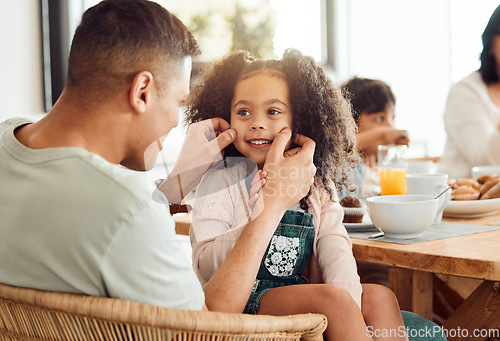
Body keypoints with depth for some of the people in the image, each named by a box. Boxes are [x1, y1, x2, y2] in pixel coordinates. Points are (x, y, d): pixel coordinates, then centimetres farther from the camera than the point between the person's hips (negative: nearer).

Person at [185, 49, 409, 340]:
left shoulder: (317, 182, 11)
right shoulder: (221, 179, -4)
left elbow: (334, 245, -1)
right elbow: (206, 267, -15)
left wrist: (347, 298, -22)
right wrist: (269, 208, -24)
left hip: (300, 292, 5)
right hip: (242, 301, -5)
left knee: (380, 297, -15)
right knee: (331, 297, -27)